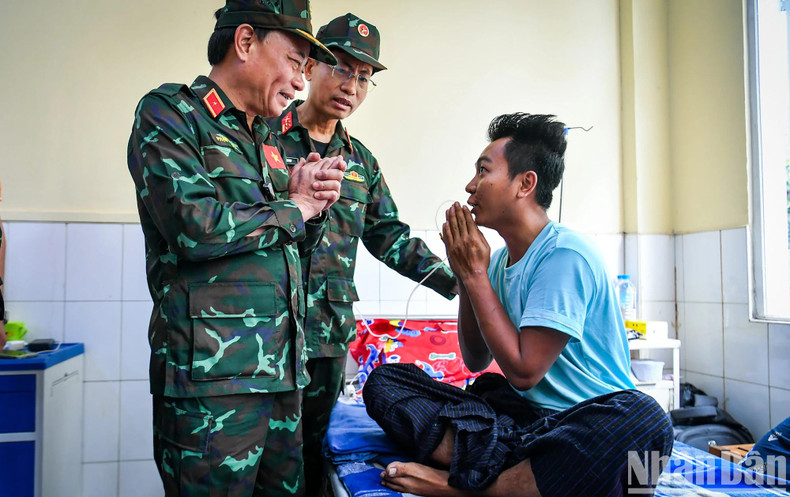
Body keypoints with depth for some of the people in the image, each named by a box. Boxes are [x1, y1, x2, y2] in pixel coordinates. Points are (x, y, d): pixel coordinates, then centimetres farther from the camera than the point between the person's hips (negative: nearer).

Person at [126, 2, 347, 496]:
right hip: (212, 378, -7)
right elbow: (196, 227, -20)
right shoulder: (170, 112, -4)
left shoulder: (266, 140, 18)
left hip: (282, 374, 7)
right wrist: (294, 207, -5)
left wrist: (312, 203, 1)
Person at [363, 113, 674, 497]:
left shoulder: (564, 255, -15)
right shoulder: (499, 261, 8)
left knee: (643, 420, -40)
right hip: (521, 415, 7)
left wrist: (475, 275, -13)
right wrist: (464, 276, 0)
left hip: (586, 417, -6)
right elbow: (476, 360, 12)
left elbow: (524, 370, -19)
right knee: (384, 380, -3)